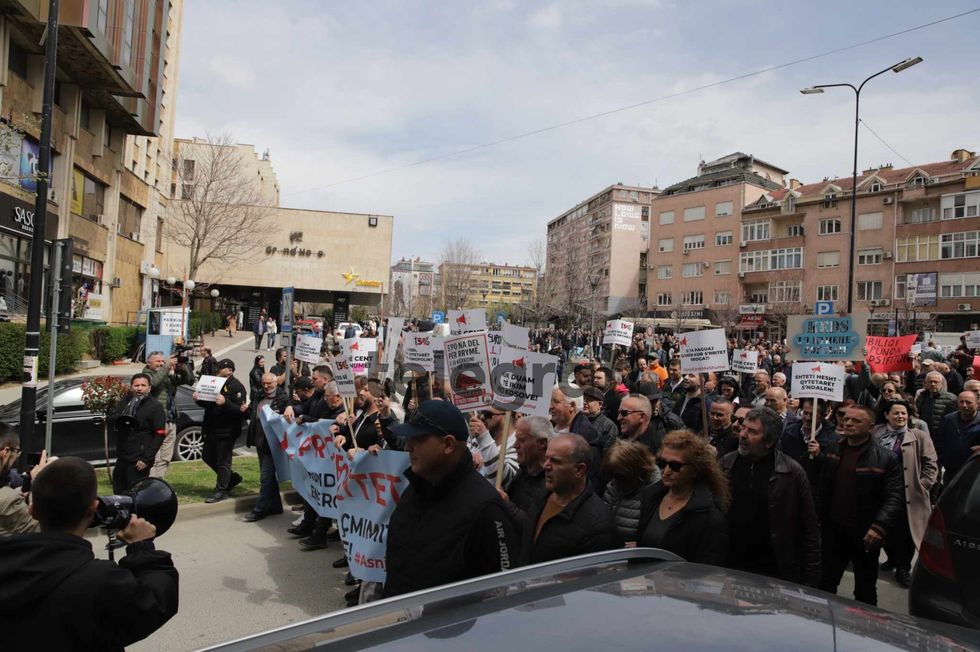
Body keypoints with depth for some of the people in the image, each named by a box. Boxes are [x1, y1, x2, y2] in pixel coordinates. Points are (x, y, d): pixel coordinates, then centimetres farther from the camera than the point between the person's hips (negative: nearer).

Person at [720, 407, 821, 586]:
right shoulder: (726, 464, 1)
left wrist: (810, 578, -5)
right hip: (730, 568, 3)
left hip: (774, 573, -2)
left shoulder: (792, 472, -7)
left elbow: (810, 530, -3)